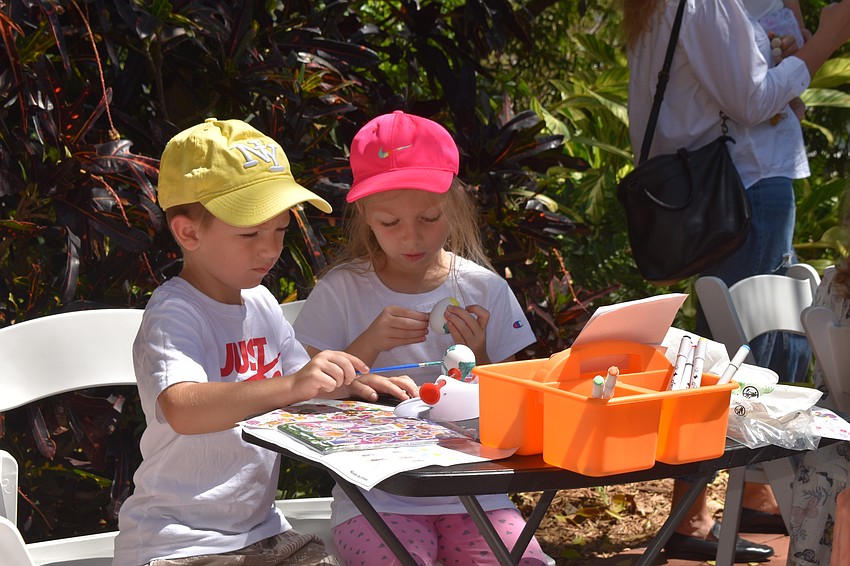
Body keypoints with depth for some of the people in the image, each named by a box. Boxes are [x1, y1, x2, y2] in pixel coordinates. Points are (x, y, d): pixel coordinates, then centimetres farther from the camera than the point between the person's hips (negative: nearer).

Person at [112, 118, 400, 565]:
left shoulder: (261, 305, 10)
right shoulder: (173, 314, -16)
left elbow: (304, 389, 21)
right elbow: (182, 409, -34)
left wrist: (353, 385, 0)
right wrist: (290, 386, -44)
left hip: (259, 528, 8)